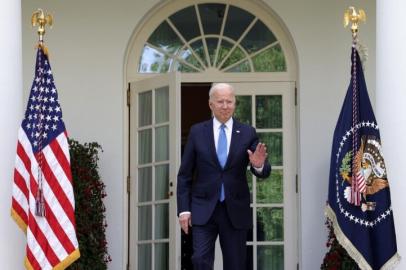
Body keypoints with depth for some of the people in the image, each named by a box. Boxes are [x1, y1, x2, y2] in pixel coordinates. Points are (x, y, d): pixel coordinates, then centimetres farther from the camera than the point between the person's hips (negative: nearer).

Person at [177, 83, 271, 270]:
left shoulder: (247, 133, 4)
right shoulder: (197, 132, 4)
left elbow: (264, 173, 0)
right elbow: (184, 175, 5)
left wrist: (259, 165, -24)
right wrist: (183, 209, -2)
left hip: (236, 211, 1)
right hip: (204, 210, -1)